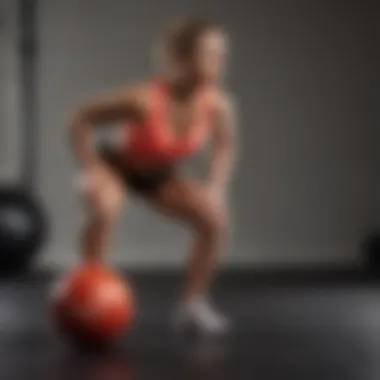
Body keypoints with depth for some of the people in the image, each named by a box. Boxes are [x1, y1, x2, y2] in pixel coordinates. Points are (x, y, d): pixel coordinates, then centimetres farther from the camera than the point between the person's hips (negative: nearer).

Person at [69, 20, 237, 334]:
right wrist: (92, 172, -27)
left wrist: (216, 187, -14)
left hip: (160, 173, 5)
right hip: (116, 164, -5)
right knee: (105, 210, -36)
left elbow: (225, 146, -2)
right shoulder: (144, 99, -38)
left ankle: (194, 302, 10)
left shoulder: (218, 104, -24)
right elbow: (82, 120, -27)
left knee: (216, 219, -7)